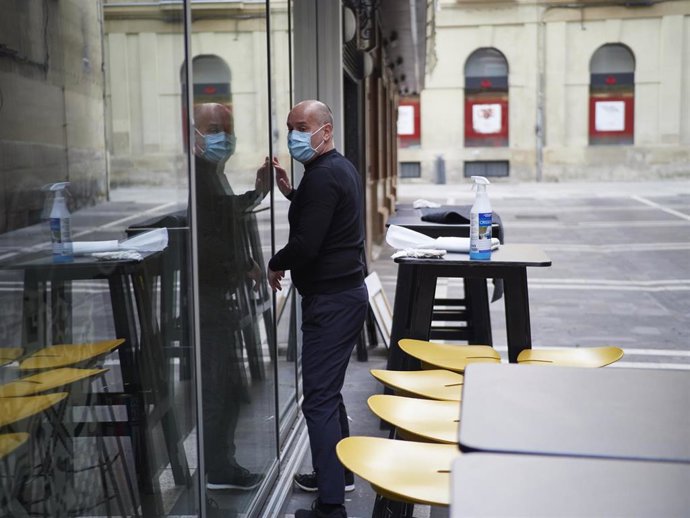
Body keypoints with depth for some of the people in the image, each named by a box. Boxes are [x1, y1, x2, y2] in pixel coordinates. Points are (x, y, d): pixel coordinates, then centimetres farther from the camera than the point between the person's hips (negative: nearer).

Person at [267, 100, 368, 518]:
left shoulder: (323, 176, -18)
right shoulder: (343, 168, 15)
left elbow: (306, 244, -24)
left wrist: (275, 265, -6)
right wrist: (289, 191, 12)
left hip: (330, 301, -11)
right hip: (348, 291, 11)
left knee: (319, 399, -9)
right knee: (329, 390, 22)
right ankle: (339, 472, 36)